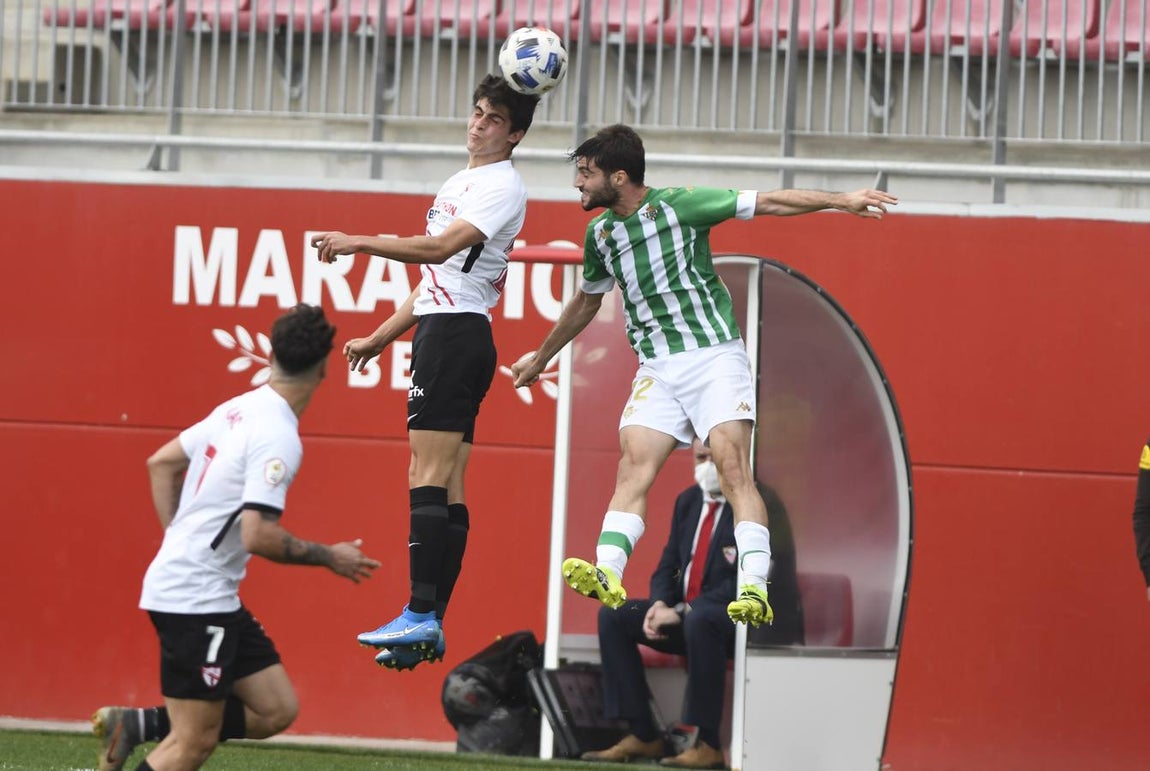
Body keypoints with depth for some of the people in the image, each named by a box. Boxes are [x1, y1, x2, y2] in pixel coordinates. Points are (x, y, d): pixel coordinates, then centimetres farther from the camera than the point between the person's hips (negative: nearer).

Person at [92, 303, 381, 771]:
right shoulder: (278, 438, -19)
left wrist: (178, 538, 20)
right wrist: (327, 557, -10)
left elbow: (160, 463, 18)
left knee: (277, 710, 9)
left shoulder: (238, 410, 8)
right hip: (195, 597, -9)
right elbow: (257, 536, -24)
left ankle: (137, 725, 9)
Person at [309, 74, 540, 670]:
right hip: (442, 331, 10)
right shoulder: (459, 185, 24)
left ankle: (421, 615, -21)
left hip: (457, 332, -10)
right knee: (448, 487, 5)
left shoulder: (501, 186, -7)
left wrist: (360, 243, -23)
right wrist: (380, 338, 29)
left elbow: (441, 248, -21)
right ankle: (432, 630, 2)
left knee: (428, 476, -16)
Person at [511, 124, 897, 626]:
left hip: (714, 355, -5)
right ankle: (607, 575, -27)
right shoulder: (600, 233, 10)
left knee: (733, 467, -17)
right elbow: (586, 301, 29)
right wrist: (542, 357, 39)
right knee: (634, 466, -14)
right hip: (656, 369, 5)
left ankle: (755, 588, -25)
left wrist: (841, 201, -12)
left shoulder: (679, 205, -8)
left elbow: (767, 203, -5)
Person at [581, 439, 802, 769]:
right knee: (613, 615, -3)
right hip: (686, 614, 8)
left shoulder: (759, 504, -15)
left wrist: (683, 612, -24)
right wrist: (660, 604, -9)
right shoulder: (688, 501, 10)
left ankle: (708, 743, -33)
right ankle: (642, 735, -5)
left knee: (700, 619, -39)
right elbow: (668, 567, 15)